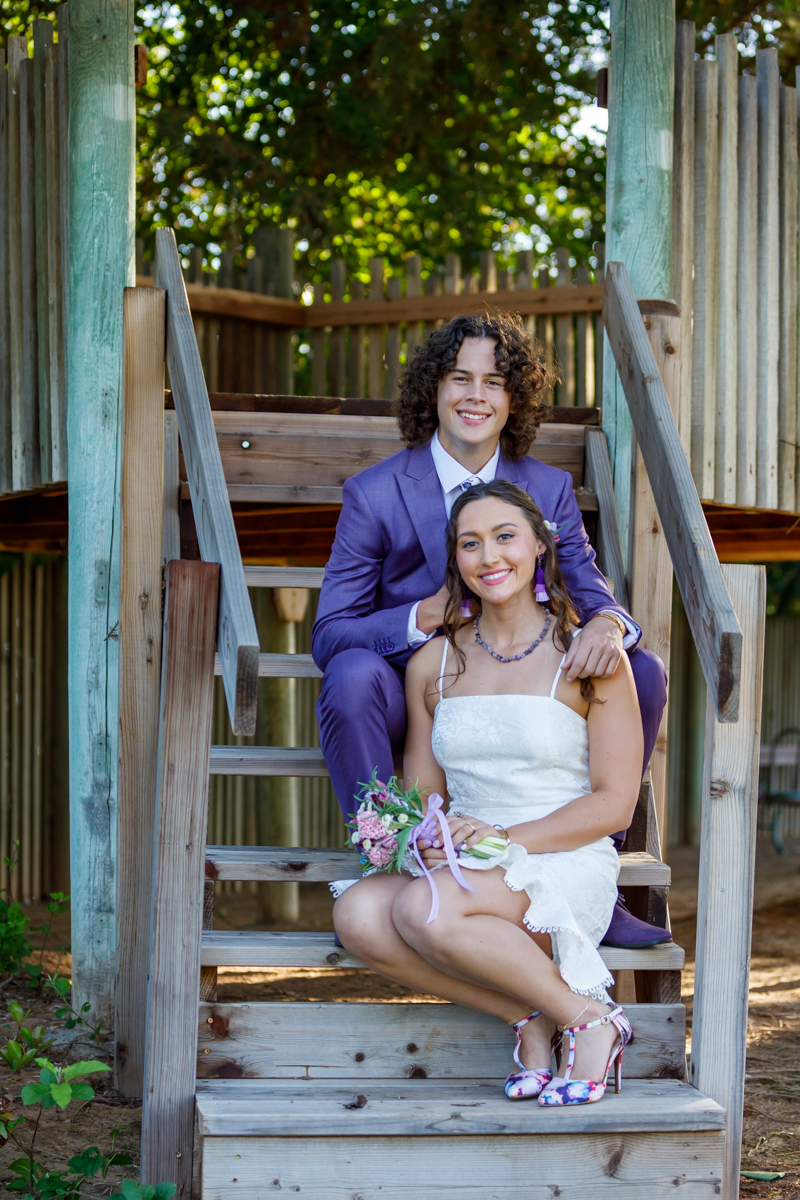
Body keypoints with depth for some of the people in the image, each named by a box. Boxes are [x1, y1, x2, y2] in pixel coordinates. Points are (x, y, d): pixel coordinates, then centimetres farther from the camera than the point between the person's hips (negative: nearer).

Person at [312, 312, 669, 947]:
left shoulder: (550, 489, 5)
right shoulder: (375, 494, -5)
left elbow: (590, 591, -2)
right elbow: (329, 634, -7)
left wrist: (605, 625, -29)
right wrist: (426, 615, -25)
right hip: (412, 699, -3)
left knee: (643, 671, -16)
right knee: (353, 672, -35)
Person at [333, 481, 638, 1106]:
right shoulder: (434, 663, 13)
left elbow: (614, 803, -4)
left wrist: (505, 838, -15)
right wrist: (425, 834, -9)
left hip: (568, 871, -5)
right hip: (468, 872, 5)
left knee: (424, 909, -34)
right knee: (358, 912, -28)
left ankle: (587, 1017, -14)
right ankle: (529, 1016, -14)